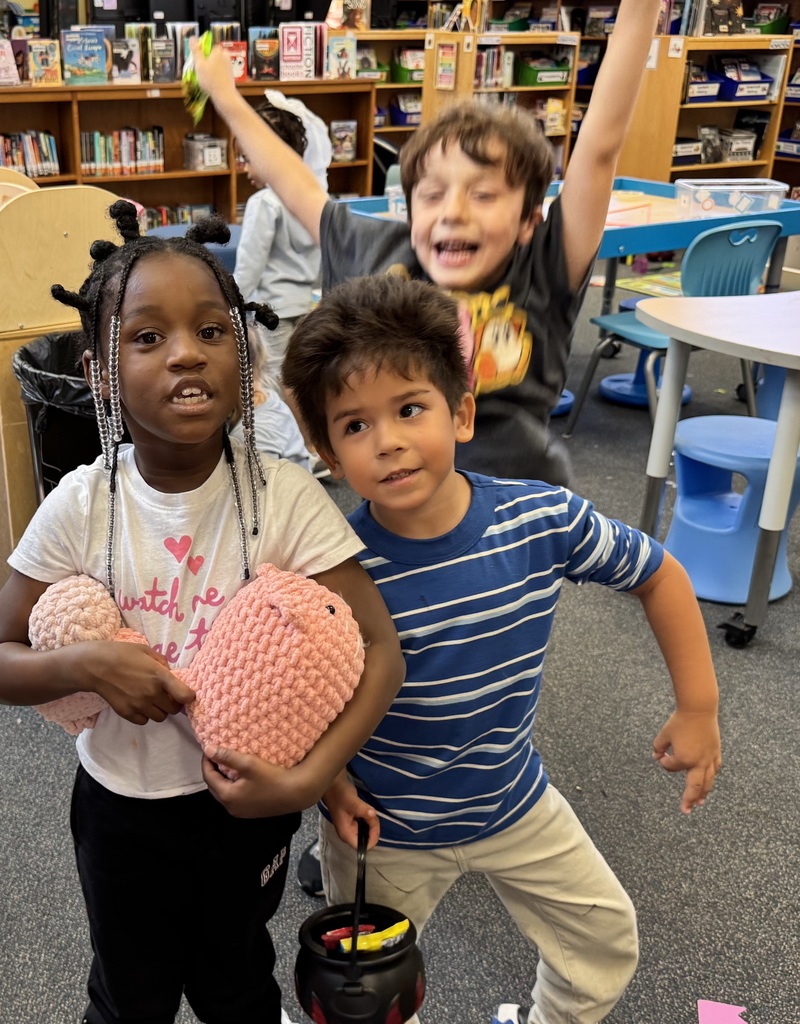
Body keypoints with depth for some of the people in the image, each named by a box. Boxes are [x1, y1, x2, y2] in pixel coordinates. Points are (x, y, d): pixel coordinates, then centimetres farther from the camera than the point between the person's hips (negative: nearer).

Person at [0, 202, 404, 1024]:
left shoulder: (285, 498, -21)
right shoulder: (82, 506, -17)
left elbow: (380, 651, -21)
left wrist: (307, 779, -31)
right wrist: (87, 664, -27)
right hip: (120, 803, 1)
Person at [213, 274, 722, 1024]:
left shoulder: (546, 520, -22)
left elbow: (657, 574, -5)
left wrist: (698, 708, -5)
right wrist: (328, 778, -24)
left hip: (513, 798, 3)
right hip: (381, 825, -2)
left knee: (607, 940, 21)